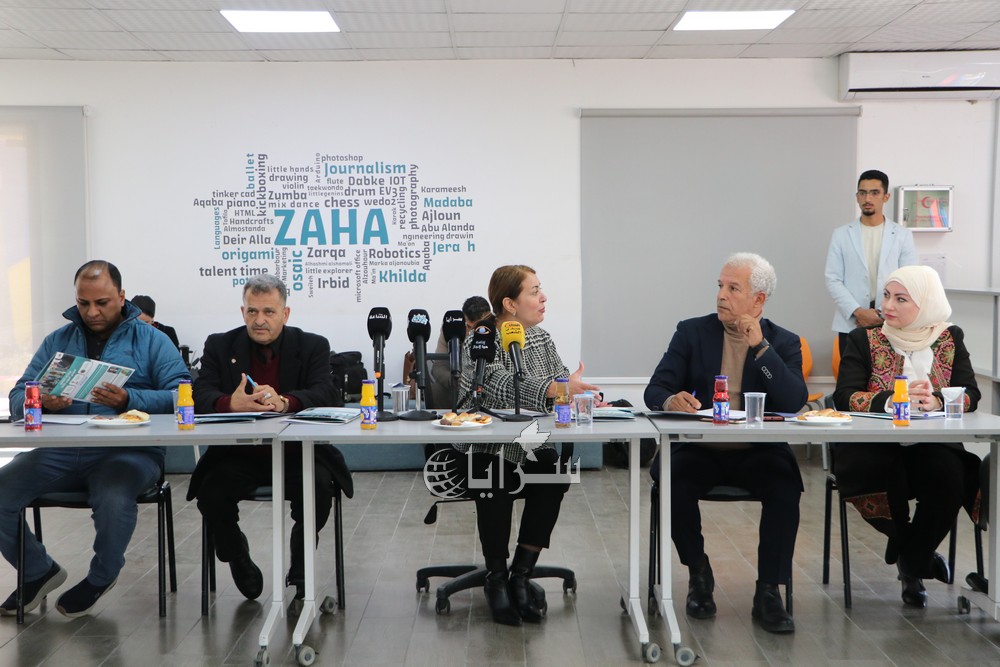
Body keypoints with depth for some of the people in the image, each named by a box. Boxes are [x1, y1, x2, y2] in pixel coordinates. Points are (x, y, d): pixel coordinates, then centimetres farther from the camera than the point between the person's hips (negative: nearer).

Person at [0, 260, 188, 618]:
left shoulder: (150, 340, 8)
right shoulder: (57, 341, 19)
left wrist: (128, 399, -21)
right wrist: (42, 403, -13)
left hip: (127, 451, -4)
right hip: (59, 452, 4)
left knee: (114, 500, -35)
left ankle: (102, 576, 0)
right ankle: (39, 572, 12)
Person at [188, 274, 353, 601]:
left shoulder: (313, 346, 3)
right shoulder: (220, 346, 7)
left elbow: (326, 396, -13)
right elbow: (201, 396, -6)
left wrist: (284, 402, -33)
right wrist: (231, 404, -30)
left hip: (297, 452, -1)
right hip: (238, 454, 1)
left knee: (318, 486, -30)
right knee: (211, 491, -26)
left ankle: (301, 564, 1)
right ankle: (238, 559, 7)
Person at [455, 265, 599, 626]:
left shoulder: (541, 339, 9)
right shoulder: (480, 343, -10)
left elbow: (563, 388, 4)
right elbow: (504, 385, -29)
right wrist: (555, 389, -44)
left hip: (529, 447, 4)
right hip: (485, 449, -4)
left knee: (554, 473, -25)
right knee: (495, 479, -33)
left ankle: (520, 575, -12)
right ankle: (496, 577, -12)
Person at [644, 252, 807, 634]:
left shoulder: (784, 342, 5)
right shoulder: (692, 332, 6)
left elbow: (794, 402, -11)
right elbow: (655, 390, -1)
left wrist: (759, 346, -17)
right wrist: (671, 399, -26)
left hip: (756, 453, 0)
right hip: (698, 449, 0)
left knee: (785, 486, -30)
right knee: (674, 481, -30)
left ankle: (768, 593, -14)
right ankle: (699, 574, -3)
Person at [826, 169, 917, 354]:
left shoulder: (903, 235, 6)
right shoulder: (841, 234, 6)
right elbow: (833, 280, 1)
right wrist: (858, 312, -11)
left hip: (891, 325, 0)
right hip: (851, 323, 0)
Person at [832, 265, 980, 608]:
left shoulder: (950, 339, 11)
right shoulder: (863, 340, 5)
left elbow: (970, 395, 1)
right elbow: (845, 397, -8)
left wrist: (935, 401, -21)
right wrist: (893, 400, -25)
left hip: (932, 446, 1)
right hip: (873, 448, -1)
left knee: (950, 476, -31)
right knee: (880, 475, -33)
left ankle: (912, 563, -3)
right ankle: (917, 556, 3)